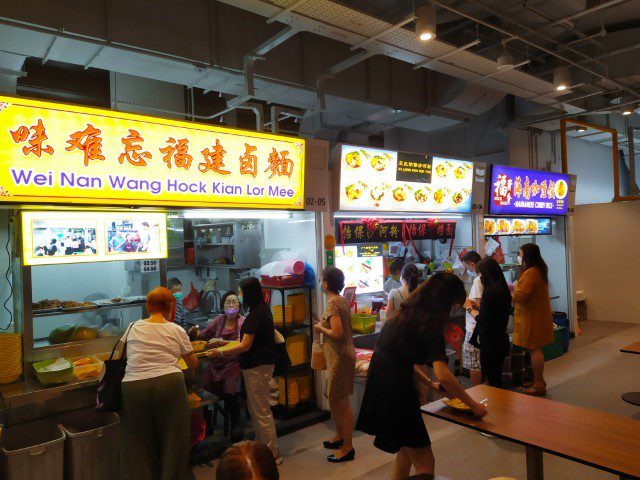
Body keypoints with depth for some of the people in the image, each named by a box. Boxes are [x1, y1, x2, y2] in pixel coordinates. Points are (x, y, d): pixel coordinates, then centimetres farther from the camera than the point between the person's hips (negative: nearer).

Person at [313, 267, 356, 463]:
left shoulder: (332, 303, -19)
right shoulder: (342, 300, 9)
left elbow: (337, 333, -27)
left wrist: (321, 328, -10)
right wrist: (324, 325, 9)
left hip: (340, 357, -10)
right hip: (340, 355, 10)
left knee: (341, 402, 1)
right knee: (333, 397, 21)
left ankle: (347, 448, 12)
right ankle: (340, 436, 37)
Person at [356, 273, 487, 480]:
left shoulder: (407, 313, 10)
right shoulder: (430, 323, -14)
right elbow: (443, 376, -23)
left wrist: (429, 383, 17)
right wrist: (473, 406, -11)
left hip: (380, 381, 9)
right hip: (395, 387, -9)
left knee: (406, 449, 25)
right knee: (425, 463, 2)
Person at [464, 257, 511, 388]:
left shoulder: (490, 291, -21)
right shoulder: (503, 289, 7)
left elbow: (482, 320, -19)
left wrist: (469, 308, -4)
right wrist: (476, 306, 14)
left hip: (490, 343, -9)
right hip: (501, 340, 9)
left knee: (492, 379, 3)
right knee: (496, 378, 19)